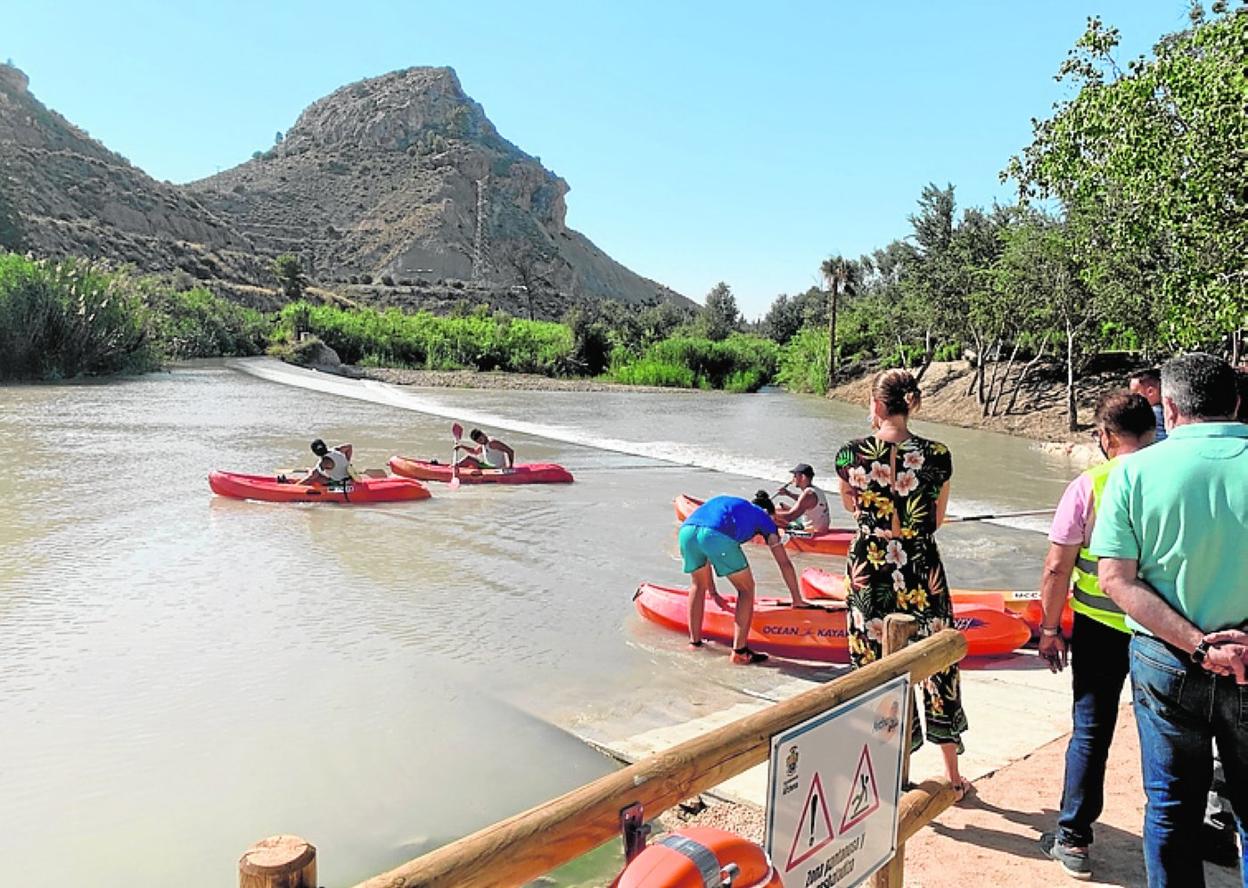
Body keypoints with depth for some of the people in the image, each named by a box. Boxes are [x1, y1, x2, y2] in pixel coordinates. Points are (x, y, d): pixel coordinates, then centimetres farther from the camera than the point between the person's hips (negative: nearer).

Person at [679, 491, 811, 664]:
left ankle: (694, 641, 33)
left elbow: (703, 556, 44)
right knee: (746, 590, 16)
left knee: (698, 584, 31)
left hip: (686, 531, 5)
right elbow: (785, 564, 27)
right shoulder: (763, 517, 29)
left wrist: (712, 592, 51)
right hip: (718, 536, -5)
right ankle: (739, 651, 13)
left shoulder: (729, 504, 42)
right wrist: (797, 600, 37)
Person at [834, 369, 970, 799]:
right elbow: (936, 520, 6)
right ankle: (953, 774, 33)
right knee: (937, 667, 18)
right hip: (922, 573, 1)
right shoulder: (937, 456, -7)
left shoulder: (851, 455, -9)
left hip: (869, 575, -1)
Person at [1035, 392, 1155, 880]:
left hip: (1100, 627, -2)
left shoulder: (1089, 486, -12)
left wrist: (1050, 628, 0)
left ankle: (1074, 839, 16)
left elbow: (1057, 568, -11)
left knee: (1091, 730, 8)